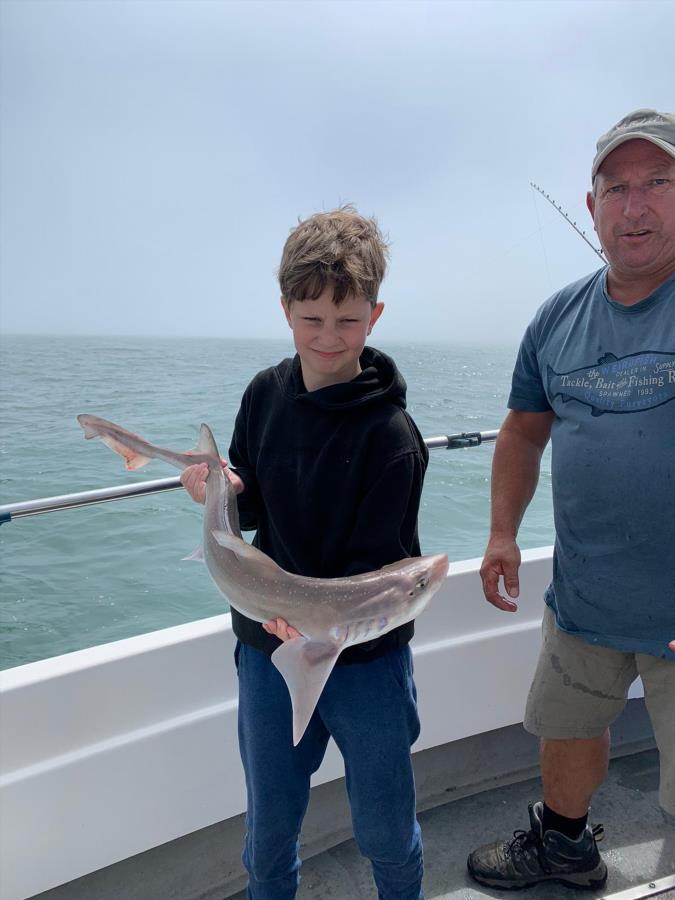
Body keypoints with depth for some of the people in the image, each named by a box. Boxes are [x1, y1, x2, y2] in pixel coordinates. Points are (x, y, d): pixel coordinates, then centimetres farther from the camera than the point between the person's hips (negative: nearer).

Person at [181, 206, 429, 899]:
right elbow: (254, 510, 6)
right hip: (266, 648, 4)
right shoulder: (265, 394, -3)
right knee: (269, 831, 21)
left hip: (366, 658, -3)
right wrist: (226, 493, -15)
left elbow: (379, 564, -15)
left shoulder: (391, 433, -18)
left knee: (386, 833, 18)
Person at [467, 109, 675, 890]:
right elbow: (525, 426, 11)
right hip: (582, 596, 5)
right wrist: (502, 532, 5)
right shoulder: (560, 316, 3)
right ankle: (563, 845, 53)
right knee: (568, 729, 25)